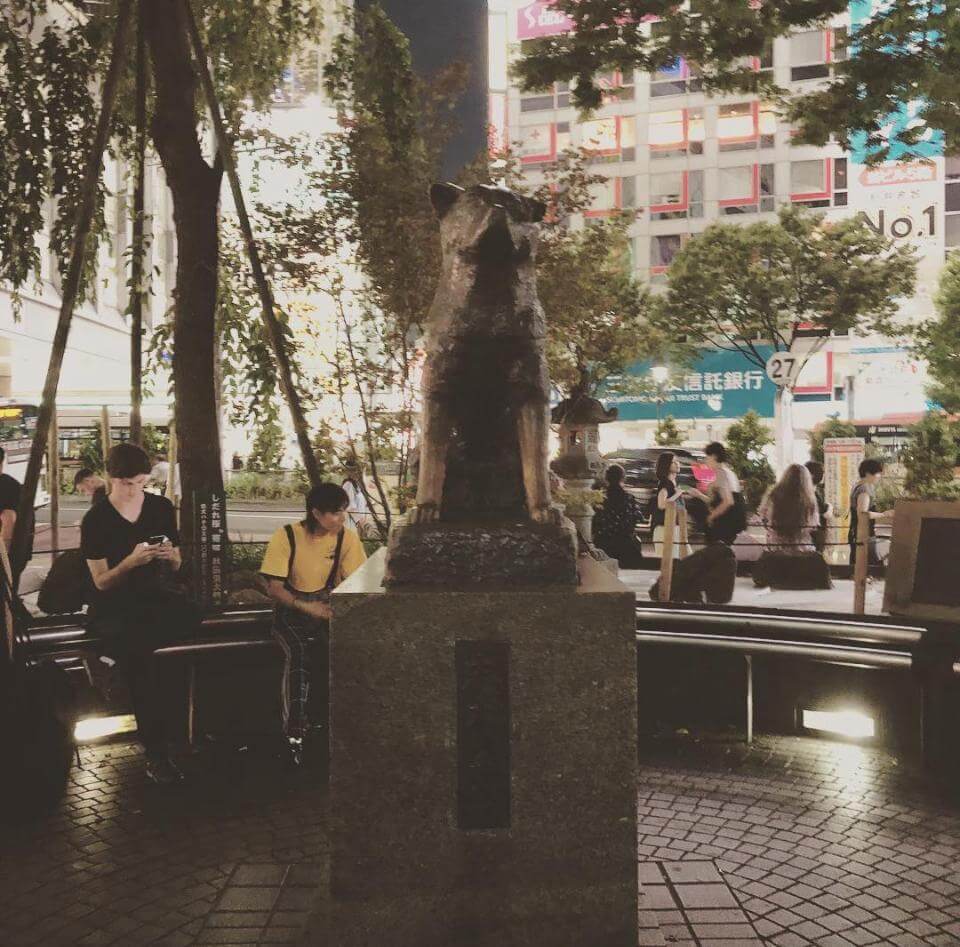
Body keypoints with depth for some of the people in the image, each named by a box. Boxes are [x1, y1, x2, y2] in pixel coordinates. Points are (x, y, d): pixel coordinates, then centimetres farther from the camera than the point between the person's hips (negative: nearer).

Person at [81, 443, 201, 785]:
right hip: (113, 605, -3)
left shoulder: (162, 507, 6)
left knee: (191, 616, -35)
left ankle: (118, 651, -14)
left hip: (155, 595, 3)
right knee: (139, 655, -36)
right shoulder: (95, 519, -4)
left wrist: (170, 556, -10)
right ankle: (157, 756, -30)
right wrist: (133, 560, -23)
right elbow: (101, 582, -5)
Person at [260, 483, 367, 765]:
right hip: (291, 608, -2)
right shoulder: (285, 537, -11)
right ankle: (295, 734, -22)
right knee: (299, 653, -31)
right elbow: (274, 588, -12)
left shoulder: (347, 537, -4)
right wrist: (307, 607, -28)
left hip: (328, 606, 2)